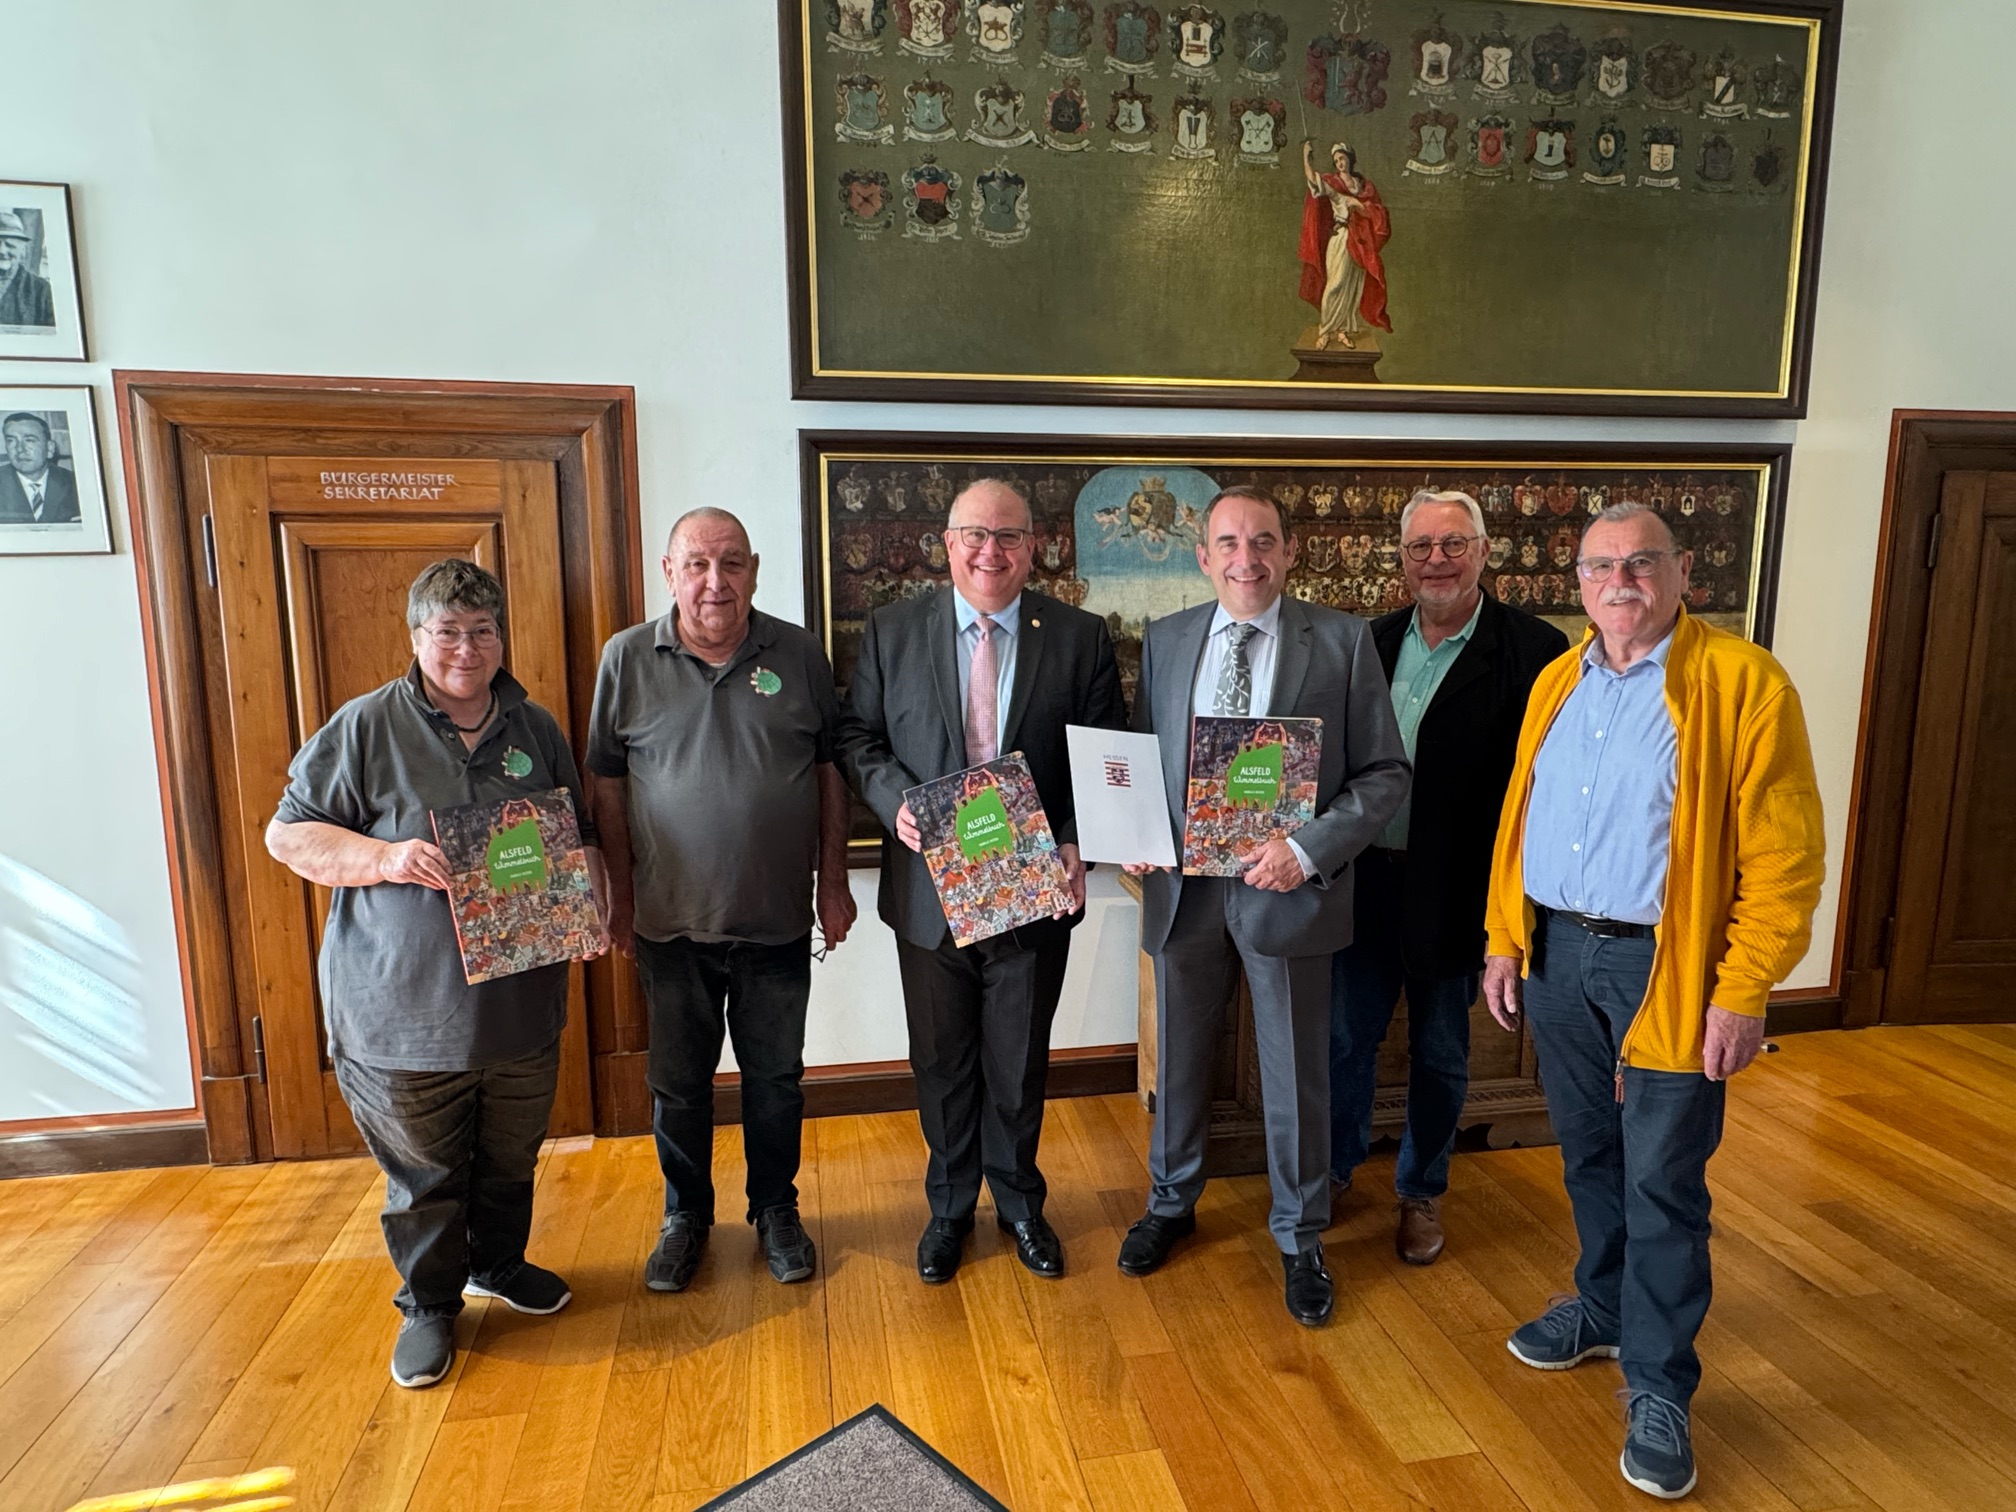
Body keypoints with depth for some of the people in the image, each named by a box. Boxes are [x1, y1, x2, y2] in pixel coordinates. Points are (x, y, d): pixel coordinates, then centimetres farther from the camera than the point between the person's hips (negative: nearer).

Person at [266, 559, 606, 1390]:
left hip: (521, 1002, 4)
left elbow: (580, 838, 13)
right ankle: (429, 1303, 34)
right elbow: (288, 833, -5)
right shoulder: (367, 726, -7)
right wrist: (386, 858, -21)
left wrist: (589, 905, -5)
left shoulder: (536, 730, 5)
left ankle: (498, 1263, 45)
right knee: (423, 1172, 12)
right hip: (405, 1009, -4)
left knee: (512, 1156, 21)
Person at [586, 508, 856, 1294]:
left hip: (778, 920, 0)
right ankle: (685, 1216, 37)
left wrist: (834, 882, 2)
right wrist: (621, 896, 2)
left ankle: (775, 1210, 36)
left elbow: (829, 771, 2)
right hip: (672, 921, 0)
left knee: (776, 1079, 15)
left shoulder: (801, 654, -3)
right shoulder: (628, 658, -4)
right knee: (678, 1082, 15)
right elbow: (608, 784, 1)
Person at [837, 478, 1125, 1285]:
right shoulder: (891, 631, 0)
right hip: (930, 889, 1)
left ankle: (1018, 1199, 41)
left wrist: (1076, 844, -15)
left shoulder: (1081, 637, -2)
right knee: (941, 1062, 17)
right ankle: (949, 1206, 40)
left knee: (1019, 1061, 16)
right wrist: (895, 801, -16)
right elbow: (858, 736, 3)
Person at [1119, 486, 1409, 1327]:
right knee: (1179, 1059, 19)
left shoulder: (1342, 641, -5)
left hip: (1287, 885, -2)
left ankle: (1299, 1236, 36)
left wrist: (1311, 848, -18)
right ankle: (1171, 1202, 44)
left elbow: (1385, 771, -5)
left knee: (1296, 1072, 12)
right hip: (1182, 883, 3)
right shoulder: (1163, 641, 4)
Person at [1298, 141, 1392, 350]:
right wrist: (1307, 155, -20)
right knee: (1335, 285, -11)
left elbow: (1379, 214, 4)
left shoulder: (1366, 185, 11)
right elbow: (1312, 180, -18)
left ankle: (1343, 330, 8)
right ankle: (1325, 330, -6)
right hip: (1340, 239, -3)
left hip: (1360, 242, 3)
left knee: (1352, 287, 3)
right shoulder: (1331, 182, 3)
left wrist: (1358, 204, -8)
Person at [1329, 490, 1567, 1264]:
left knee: (1439, 1053, 15)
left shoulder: (1532, 650, -11)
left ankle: (1421, 1191, 37)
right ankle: (1334, 1170, 38)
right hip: (1366, 876, 3)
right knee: (1347, 1035, 15)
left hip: (1455, 889, -3)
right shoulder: (1373, 641, 4)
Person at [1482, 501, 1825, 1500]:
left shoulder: (1743, 682, -11)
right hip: (1558, 953, 5)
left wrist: (1743, 994, -15)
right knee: (1588, 1152, 19)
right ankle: (1604, 1308, 40)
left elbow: (1783, 857, -12)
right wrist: (1505, 940, 7)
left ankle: (1658, 1386, 22)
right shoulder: (1557, 683, 7)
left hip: (1668, 968, -5)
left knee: (1662, 1181, 4)